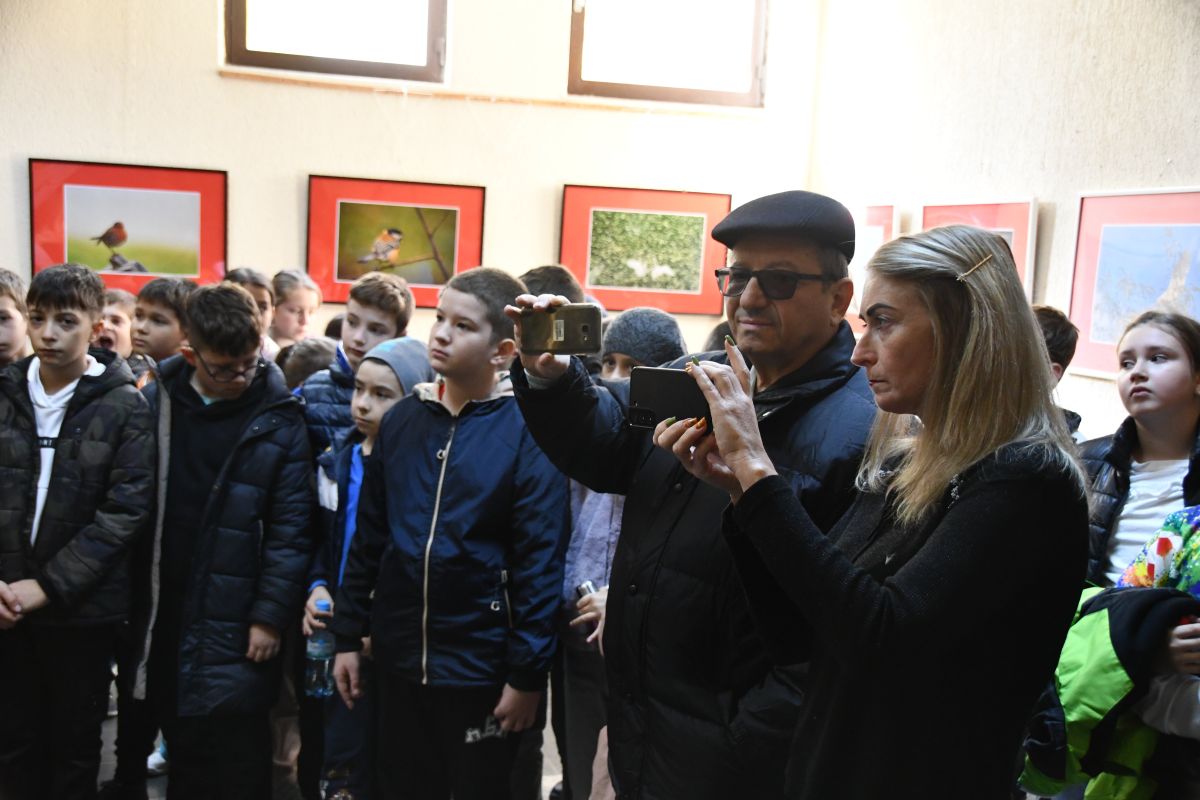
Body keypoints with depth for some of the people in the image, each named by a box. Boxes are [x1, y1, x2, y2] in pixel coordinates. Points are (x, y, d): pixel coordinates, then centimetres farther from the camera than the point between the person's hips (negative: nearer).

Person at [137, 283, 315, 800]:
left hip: (234, 625, -3)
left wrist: (271, 615, -10)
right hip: (162, 615, 3)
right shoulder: (153, 403, 0)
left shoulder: (280, 422, -7)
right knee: (182, 749, 18)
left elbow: (290, 528, -7)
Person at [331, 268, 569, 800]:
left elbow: (540, 561, -14)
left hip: (483, 667, -5)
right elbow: (369, 536, 8)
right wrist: (348, 635, 7)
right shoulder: (402, 419, 3)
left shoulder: (528, 429, -14)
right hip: (399, 657, 5)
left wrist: (527, 674, -14)